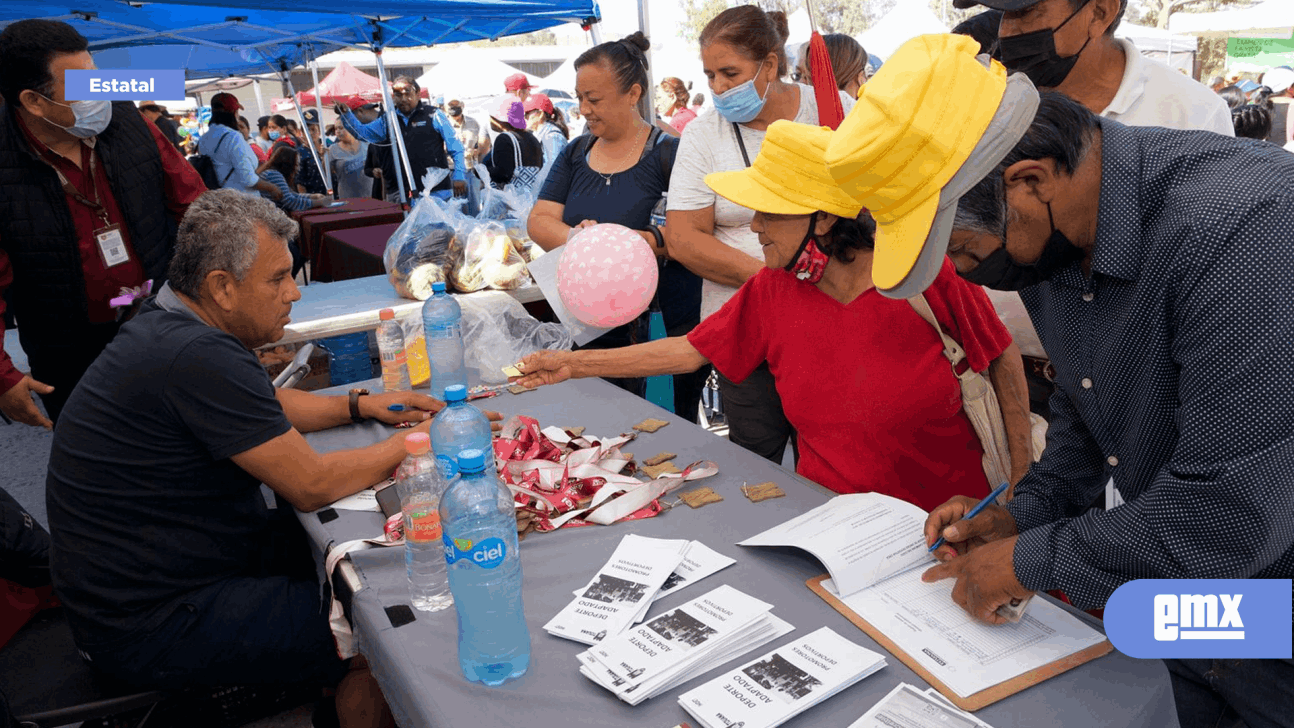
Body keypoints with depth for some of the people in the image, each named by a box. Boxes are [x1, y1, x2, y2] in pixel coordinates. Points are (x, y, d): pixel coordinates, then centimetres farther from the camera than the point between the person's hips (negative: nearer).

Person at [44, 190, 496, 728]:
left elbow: (263, 406, 20)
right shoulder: (199, 359, -28)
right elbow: (312, 486, -25)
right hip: (147, 627, -10)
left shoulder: (171, 324, 4)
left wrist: (360, 406, 7)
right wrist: (412, 446, -11)